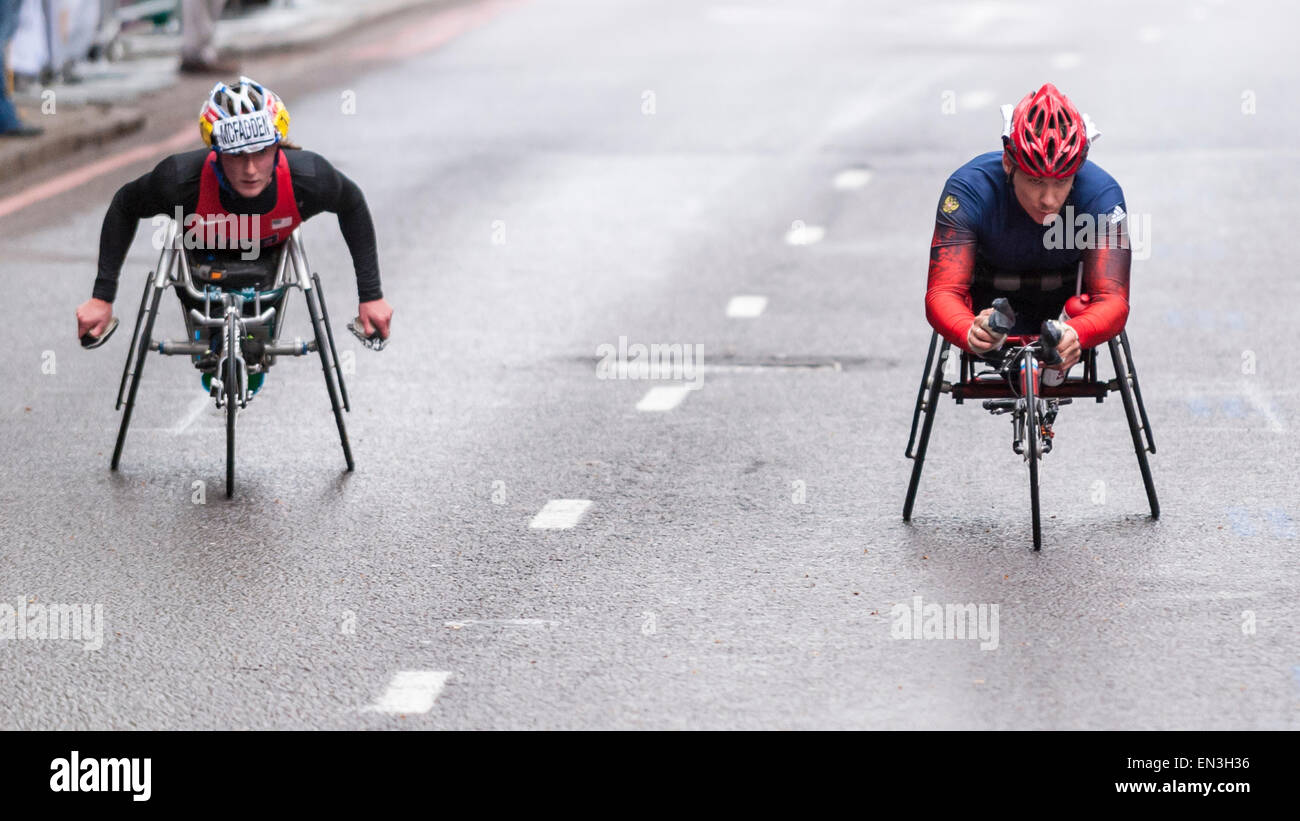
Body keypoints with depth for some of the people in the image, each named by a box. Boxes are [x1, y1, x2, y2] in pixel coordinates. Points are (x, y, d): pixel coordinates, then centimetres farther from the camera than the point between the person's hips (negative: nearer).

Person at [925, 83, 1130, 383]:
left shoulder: (1101, 194, -29)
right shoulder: (969, 190, -30)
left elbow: (1113, 300, -35)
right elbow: (942, 293, -37)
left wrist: (1074, 334, -60)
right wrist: (970, 333, -61)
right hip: (993, 297, 1)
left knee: (1082, 311, -29)